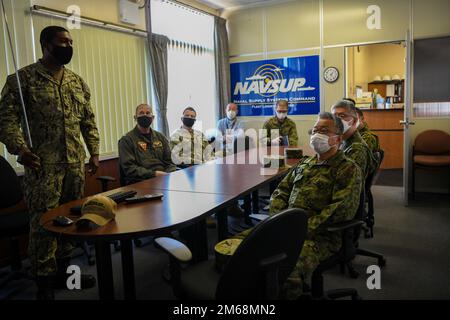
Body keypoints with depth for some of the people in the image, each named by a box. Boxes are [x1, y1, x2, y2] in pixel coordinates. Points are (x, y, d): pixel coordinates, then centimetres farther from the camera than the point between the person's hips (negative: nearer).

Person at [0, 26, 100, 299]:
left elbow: (88, 120, 15)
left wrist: (94, 152, 9)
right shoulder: (23, 78, -4)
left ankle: (63, 272, 28)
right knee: (44, 223, 0)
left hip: (76, 164, 6)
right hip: (43, 165, -5)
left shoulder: (78, 82, 13)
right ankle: (45, 283, 15)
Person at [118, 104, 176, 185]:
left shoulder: (160, 137, 21)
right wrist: (154, 174, -16)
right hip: (141, 181, -6)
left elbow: (169, 162, 19)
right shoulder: (126, 140, 4)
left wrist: (170, 174, -4)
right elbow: (129, 168, -6)